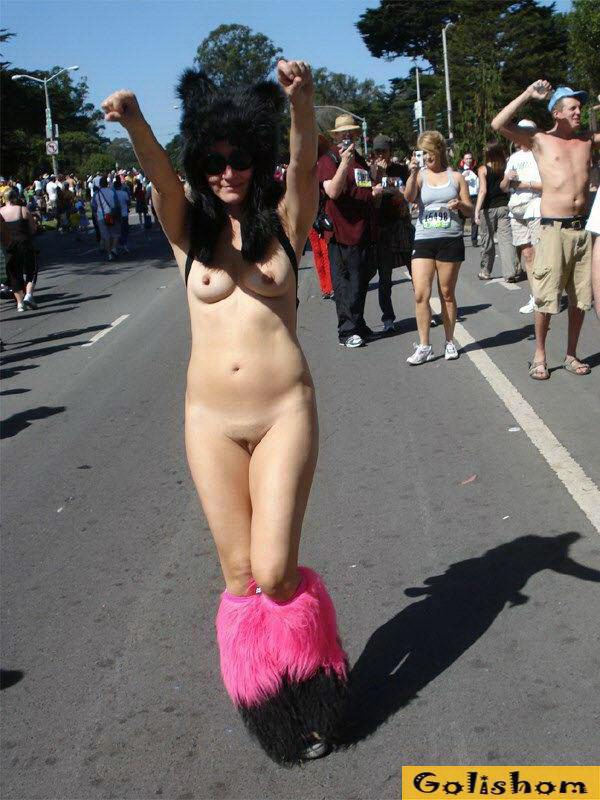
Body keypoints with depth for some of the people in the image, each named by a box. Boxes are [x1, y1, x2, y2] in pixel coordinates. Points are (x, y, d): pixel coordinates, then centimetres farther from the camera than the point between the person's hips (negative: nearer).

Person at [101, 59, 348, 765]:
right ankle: (270, 704, 28)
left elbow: (305, 165, -18)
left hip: (284, 413, -2)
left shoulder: (284, 223, 2)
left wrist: (301, 100, -38)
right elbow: (161, 176, -17)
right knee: (239, 574, 7)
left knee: (273, 571, -7)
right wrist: (133, 124, -38)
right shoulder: (188, 230, 4)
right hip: (210, 420, 2)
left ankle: (313, 681, 23)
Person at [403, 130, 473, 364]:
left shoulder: (455, 176, 7)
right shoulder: (420, 176, 5)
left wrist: (460, 205, -12)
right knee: (420, 294, -8)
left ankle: (450, 342, 18)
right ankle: (424, 346, 0)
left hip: (451, 240, 0)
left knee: (447, 293, 7)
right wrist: (413, 173, -26)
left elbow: (470, 211, 9)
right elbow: (409, 197, -15)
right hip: (423, 240, 0)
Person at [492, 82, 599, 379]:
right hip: (554, 228, -4)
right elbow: (498, 124, -9)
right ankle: (539, 357, 8)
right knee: (546, 297, -4)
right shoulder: (540, 140, 2)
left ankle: (571, 355, 20)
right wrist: (528, 95, -9)